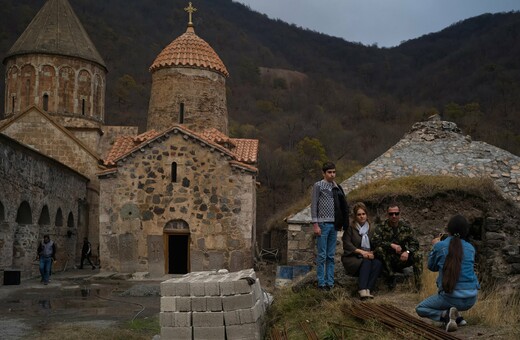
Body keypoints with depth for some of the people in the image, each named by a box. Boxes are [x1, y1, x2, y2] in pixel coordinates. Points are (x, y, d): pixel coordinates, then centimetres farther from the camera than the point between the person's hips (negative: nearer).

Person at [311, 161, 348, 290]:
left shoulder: (336, 187, 13)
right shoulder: (318, 186, -2)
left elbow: (342, 206, 16)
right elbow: (313, 205, -6)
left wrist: (340, 223, 9)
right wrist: (315, 225, -11)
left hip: (334, 224, 5)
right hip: (323, 224, -5)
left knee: (331, 255, 7)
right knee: (322, 255, -2)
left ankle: (330, 282, 12)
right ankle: (321, 283, 4)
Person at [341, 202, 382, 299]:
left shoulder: (371, 230, 19)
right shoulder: (350, 228, 4)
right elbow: (347, 245, -7)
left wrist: (371, 253, -11)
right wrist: (361, 251, -18)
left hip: (367, 257, 4)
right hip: (351, 258, -4)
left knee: (378, 263, -29)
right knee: (366, 261, -35)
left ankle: (368, 290, -40)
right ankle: (362, 290, -49)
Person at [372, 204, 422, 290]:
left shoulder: (406, 228, 4)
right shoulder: (381, 227, -4)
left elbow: (415, 244, 0)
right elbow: (374, 242, -19)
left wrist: (407, 251, -23)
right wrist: (392, 245, -28)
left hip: (401, 259, 2)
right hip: (387, 260, -2)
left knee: (417, 256, -23)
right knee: (379, 249, -31)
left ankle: (418, 285, -17)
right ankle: (391, 276, -18)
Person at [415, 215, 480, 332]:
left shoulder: (439, 246, -6)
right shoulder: (470, 248, 4)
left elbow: (431, 267, 11)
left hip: (451, 298, -5)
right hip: (471, 299, 5)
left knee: (420, 309, 19)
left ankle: (445, 314, -8)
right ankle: (457, 317, 16)